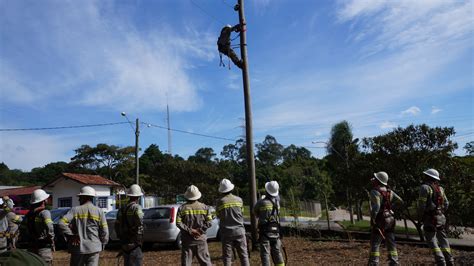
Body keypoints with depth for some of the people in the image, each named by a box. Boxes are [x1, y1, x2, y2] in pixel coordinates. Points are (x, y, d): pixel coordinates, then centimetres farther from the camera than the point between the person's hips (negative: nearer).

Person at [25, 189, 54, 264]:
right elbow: (49, 228, -26)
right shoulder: (44, 212, -15)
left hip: (33, 247, 7)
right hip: (44, 247, -7)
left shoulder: (29, 214, 7)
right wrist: (51, 239, -12)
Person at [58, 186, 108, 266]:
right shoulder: (99, 211, -1)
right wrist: (102, 245, 11)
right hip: (93, 248, 0)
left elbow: (62, 224, -14)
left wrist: (71, 236, -3)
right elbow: (104, 232, -3)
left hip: (78, 248, 0)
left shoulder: (75, 210, -1)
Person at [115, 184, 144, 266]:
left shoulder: (122, 209, 11)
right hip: (134, 244, -8)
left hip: (124, 243, 8)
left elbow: (117, 225, 14)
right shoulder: (136, 207, -12)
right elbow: (139, 223, -23)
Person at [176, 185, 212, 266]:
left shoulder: (182, 208, -2)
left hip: (187, 239, 0)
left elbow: (178, 223, -10)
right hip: (201, 238, 0)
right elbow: (209, 222, -7)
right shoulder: (205, 207, 0)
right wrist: (200, 230, -7)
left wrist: (189, 230, -8)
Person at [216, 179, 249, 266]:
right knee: (243, 254, 9)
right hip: (239, 230, 2)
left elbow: (218, 216, 5)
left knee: (227, 256, 6)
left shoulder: (220, 202, -8)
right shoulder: (239, 200, -1)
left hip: (226, 232, -1)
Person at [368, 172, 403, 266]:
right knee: (391, 243, 13)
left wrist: (373, 219, -16)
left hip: (380, 220, -7)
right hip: (390, 219, 7)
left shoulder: (375, 192, -15)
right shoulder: (389, 192, 7)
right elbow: (400, 201, 7)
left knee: (375, 244, 0)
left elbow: (376, 207, -26)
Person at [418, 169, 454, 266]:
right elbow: (446, 203, 13)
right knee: (443, 240, 14)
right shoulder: (440, 188, 11)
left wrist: (420, 217, -5)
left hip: (430, 218, -7)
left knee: (431, 241, -1)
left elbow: (421, 204, -16)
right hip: (441, 217, 7)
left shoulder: (425, 187, -11)